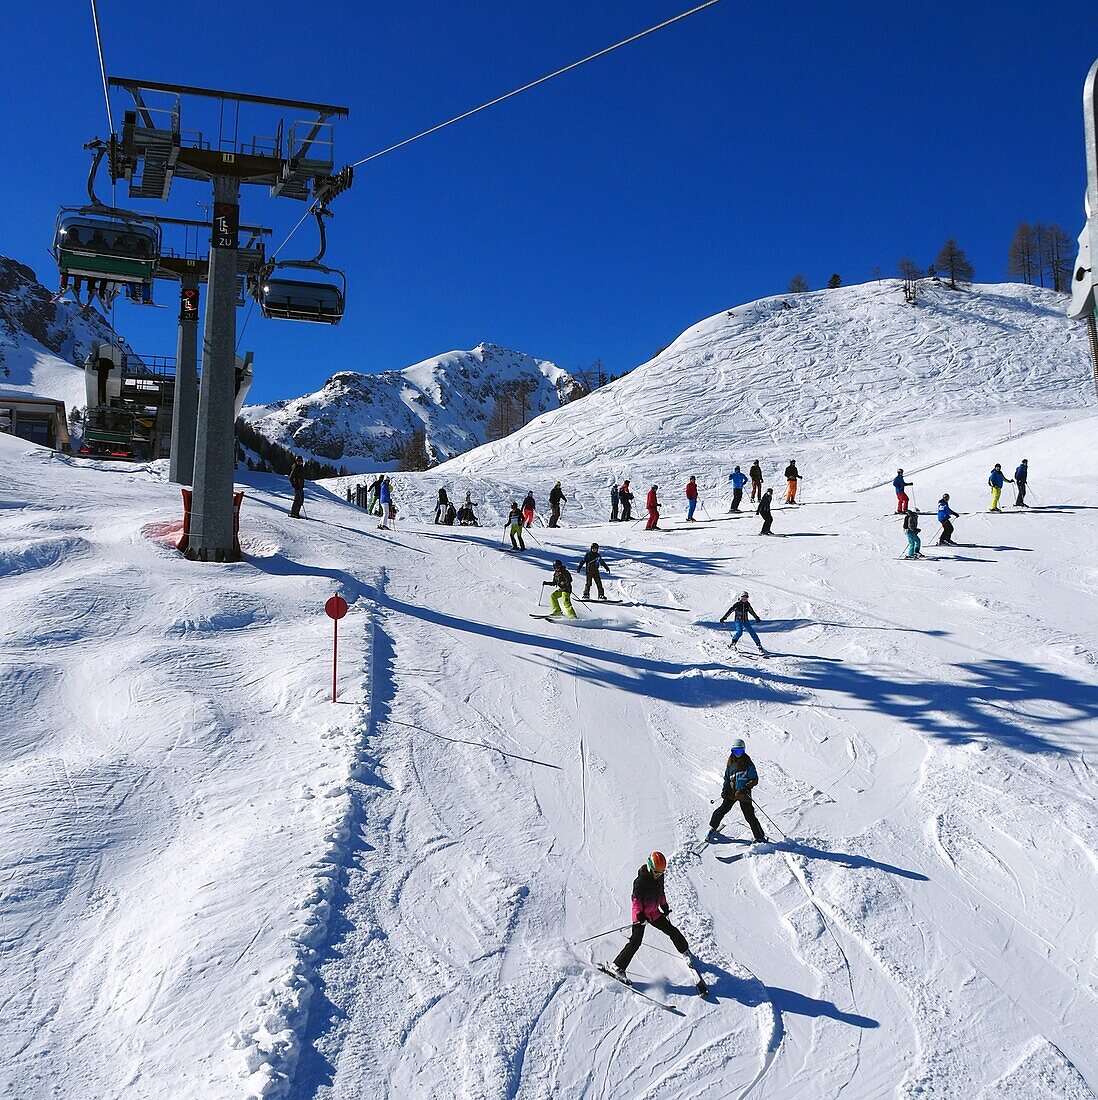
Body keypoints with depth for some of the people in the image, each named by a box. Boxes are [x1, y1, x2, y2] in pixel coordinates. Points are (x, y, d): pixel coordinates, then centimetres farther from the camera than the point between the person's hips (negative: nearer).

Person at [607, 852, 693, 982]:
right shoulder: (641, 879, -21)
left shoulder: (659, 876, 1)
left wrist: (664, 905, 21)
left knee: (672, 931, 13)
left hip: (654, 912, 7)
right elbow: (636, 898, -22)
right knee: (635, 942, -15)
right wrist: (639, 914, -29)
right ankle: (617, 967, -13)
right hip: (641, 914, -7)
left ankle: (685, 951, 40)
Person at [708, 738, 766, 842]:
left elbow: (755, 780, -6)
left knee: (749, 816, -5)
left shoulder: (748, 764, -5)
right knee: (722, 810, 4)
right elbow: (727, 778, 19)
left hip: (744, 794, -4)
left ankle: (760, 837, 5)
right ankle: (713, 828, 26)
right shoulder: (731, 763, 8)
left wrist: (746, 787, -21)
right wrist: (724, 789, 6)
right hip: (732, 793, 4)